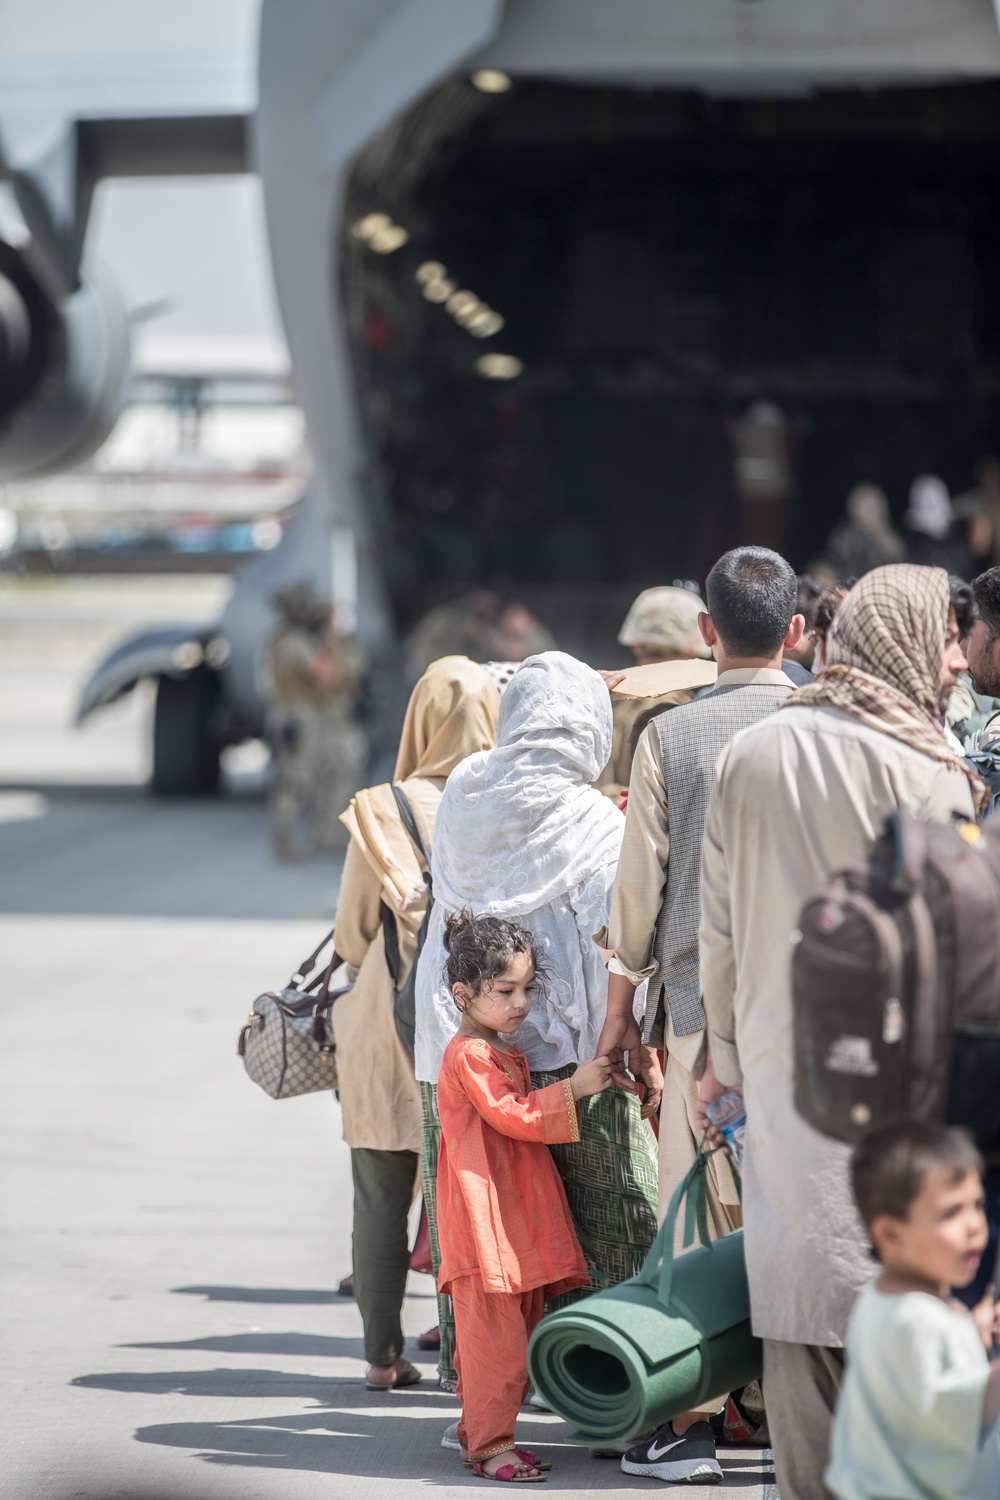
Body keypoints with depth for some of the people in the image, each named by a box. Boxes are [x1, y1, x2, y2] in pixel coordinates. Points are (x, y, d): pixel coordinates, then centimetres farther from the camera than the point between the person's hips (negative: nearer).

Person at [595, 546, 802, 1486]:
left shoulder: (670, 737, -1)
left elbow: (639, 885, 3)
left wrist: (621, 1010, 12)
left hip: (703, 1003, -1)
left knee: (697, 1210, 4)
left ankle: (689, 1417, 5)